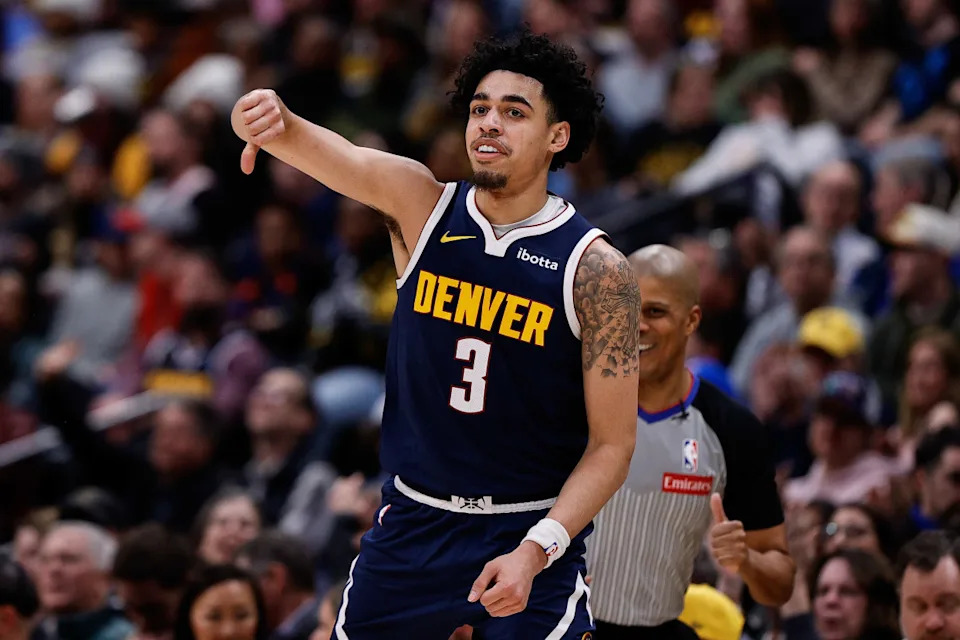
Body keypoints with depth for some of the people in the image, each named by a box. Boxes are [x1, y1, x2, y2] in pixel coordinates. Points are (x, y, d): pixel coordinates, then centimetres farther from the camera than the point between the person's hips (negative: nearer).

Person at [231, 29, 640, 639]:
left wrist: (536, 551, -23)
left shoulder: (596, 269, -12)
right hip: (414, 521, 3)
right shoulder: (421, 204, -4)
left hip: (532, 534, -3)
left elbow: (612, 445, -11)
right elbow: (332, 155, -23)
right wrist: (271, 120, -46)